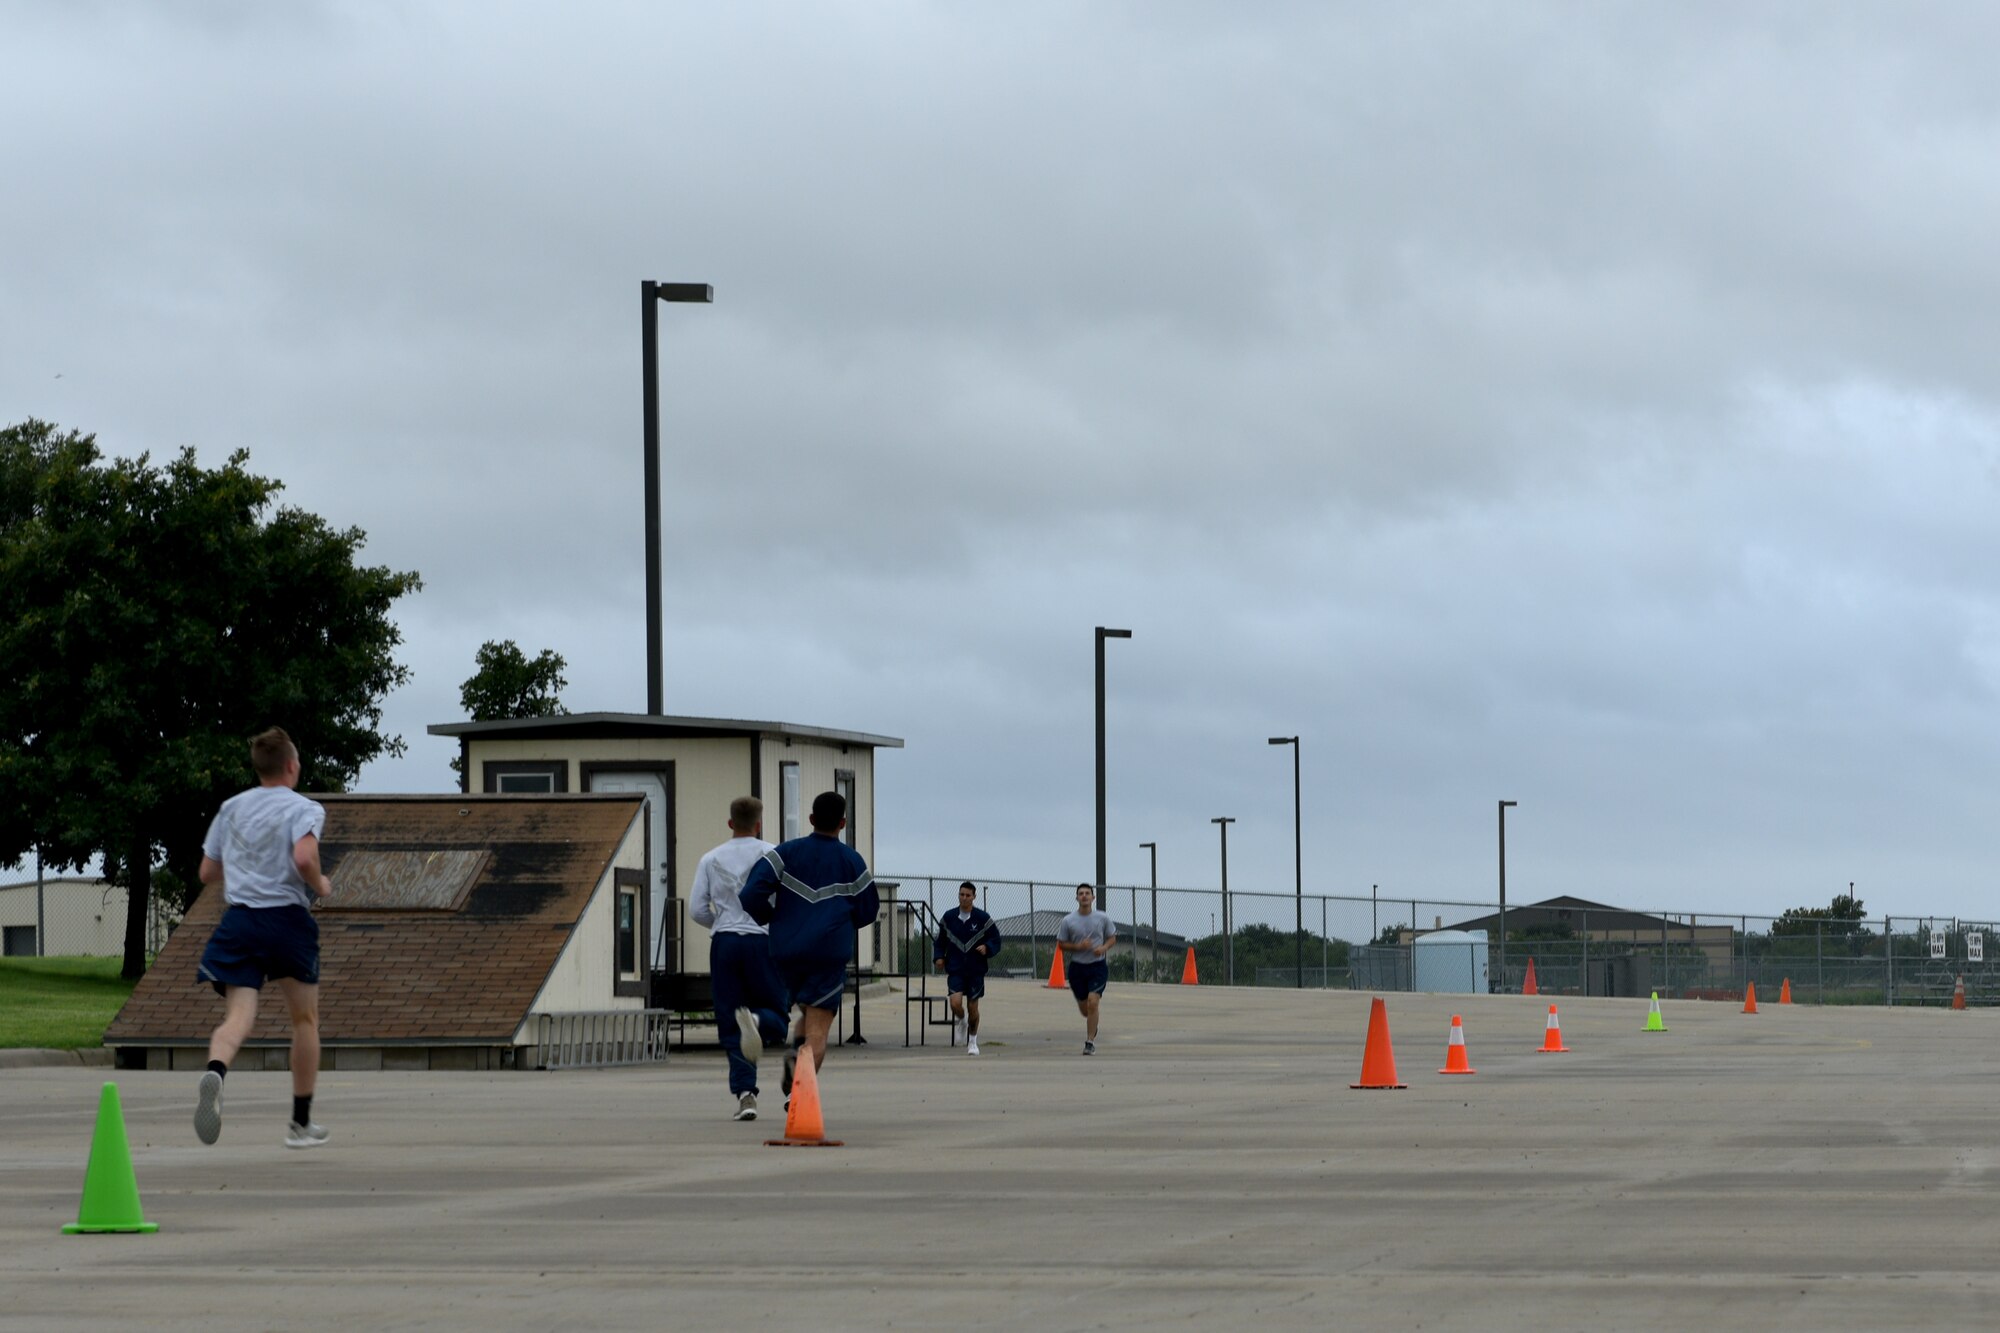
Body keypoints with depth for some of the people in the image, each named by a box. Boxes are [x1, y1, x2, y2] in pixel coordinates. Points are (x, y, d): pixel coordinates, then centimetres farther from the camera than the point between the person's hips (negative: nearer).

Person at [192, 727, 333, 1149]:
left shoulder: (231, 808, 14)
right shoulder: (304, 809, -2)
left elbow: (207, 873, 17)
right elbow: (304, 859, -20)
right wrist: (320, 886, -1)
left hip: (238, 920, 3)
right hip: (287, 918, -3)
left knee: (238, 1017, -8)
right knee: (305, 1018, 16)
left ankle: (214, 1072, -44)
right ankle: (301, 1124, 21)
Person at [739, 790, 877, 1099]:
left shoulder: (786, 853, 3)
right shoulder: (852, 861, 3)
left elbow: (752, 893, -8)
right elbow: (867, 911, 8)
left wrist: (768, 918, 11)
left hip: (786, 951, 2)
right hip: (830, 953, -2)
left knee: (808, 1011, 25)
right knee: (818, 1028, -4)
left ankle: (795, 1052, -4)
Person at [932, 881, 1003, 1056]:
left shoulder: (982, 918, -3)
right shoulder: (948, 918, 3)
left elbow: (996, 940, 0)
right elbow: (940, 941, 14)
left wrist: (987, 947, -20)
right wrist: (938, 957, -3)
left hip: (976, 970, -1)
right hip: (955, 970, 1)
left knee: (972, 1007, 4)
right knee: (955, 1003, -18)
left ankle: (972, 1041, 24)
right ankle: (961, 1021, 18)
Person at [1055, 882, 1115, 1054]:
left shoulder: (1102, 918, -2)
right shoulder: (1068, 921, -3)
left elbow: (1112, 938, 9)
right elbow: (1061, 944, 3)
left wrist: (1104, 948, -12)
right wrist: (1078, 946, -15)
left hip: (1098, 965, -2)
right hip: (1077, 967, 2)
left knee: (1092, 1002, -17)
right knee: (1084, 1009, 10)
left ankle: (1090, 1042, -10)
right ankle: (1093, 1026, 45)